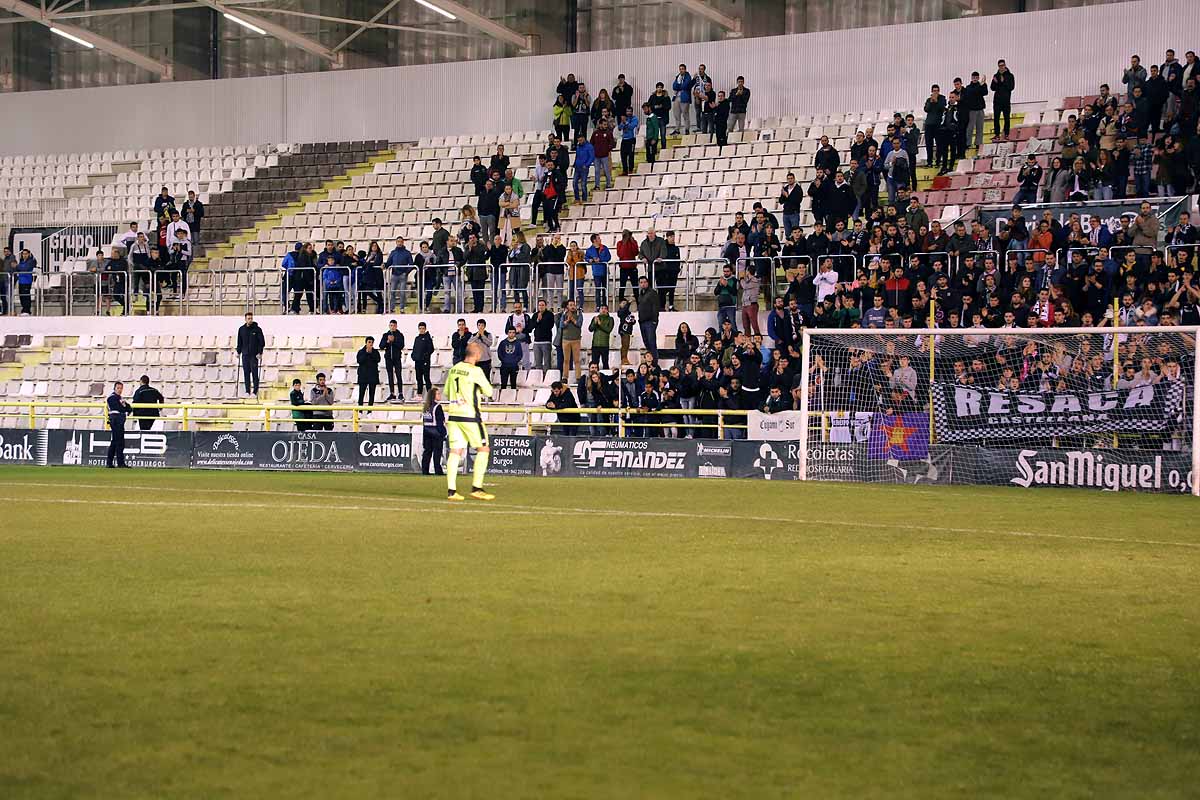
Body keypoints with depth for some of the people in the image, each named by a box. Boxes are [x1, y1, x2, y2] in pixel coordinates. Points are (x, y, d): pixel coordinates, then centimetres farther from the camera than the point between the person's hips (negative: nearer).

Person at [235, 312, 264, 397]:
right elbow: (239, 341, 15)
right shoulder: (241, 329, 7)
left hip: (254, 355, -4)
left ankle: (255, 391, -4)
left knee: (254, 373, -6)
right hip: (245, 354, 4)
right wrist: (238, 351, 9)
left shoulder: (257, 329, -3)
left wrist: (260, 352, -10)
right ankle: (247, 391, 9)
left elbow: (262, 342, -3)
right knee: (246, 373, 4)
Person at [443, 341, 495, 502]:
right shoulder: (475, 371, -12)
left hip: (453, 415, 6)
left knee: (455, 451, 4)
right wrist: (482, 389, 15)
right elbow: (489, 392, -4)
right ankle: (476, 488, -1)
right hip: (470, 416, -6)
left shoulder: (454, 369, 8)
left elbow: (446, 393, 17)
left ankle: (451, 490, -1)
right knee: (483, 449, 5)